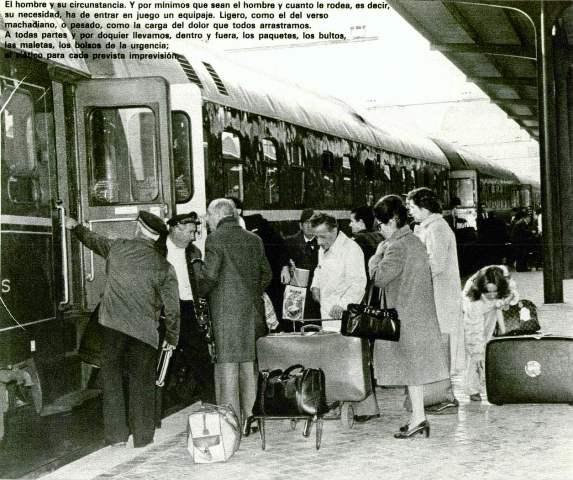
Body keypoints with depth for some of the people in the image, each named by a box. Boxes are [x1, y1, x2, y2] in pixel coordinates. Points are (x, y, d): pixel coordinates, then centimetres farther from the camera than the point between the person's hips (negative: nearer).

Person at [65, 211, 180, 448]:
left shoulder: (117, 247, 4)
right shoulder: (164, 267, 1)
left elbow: (92, 239, 24)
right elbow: (172, 307, 2)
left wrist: (75, 226, 44)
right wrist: (172, 337, 15)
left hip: (113, 325, 0)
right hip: (143, 331, 0)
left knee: (112, 378, 9)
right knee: (141, 382, 11)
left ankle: (117, 435, 8)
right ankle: (143, 437, 15)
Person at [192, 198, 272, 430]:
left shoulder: (215, 239, -6)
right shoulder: (254, 240, 13)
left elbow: (210, 276, -13)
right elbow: (267, 274, 15)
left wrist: (196, 264, 6)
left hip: (225, 309, -6)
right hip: (253, 309, 6)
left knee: (227, 365, -4)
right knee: (250, 364, 10)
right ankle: (251, 417, 14)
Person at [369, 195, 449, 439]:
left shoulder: (397, 246, -17)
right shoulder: (415, 241, 13)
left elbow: (379, 277, -20)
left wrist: (378, 253, -5)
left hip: (405, 315, -9)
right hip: (421, 312, 9)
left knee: (411, 365, -5)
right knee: (415, 364, 12)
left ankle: (418, 417, -4)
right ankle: (418, 417, 16)